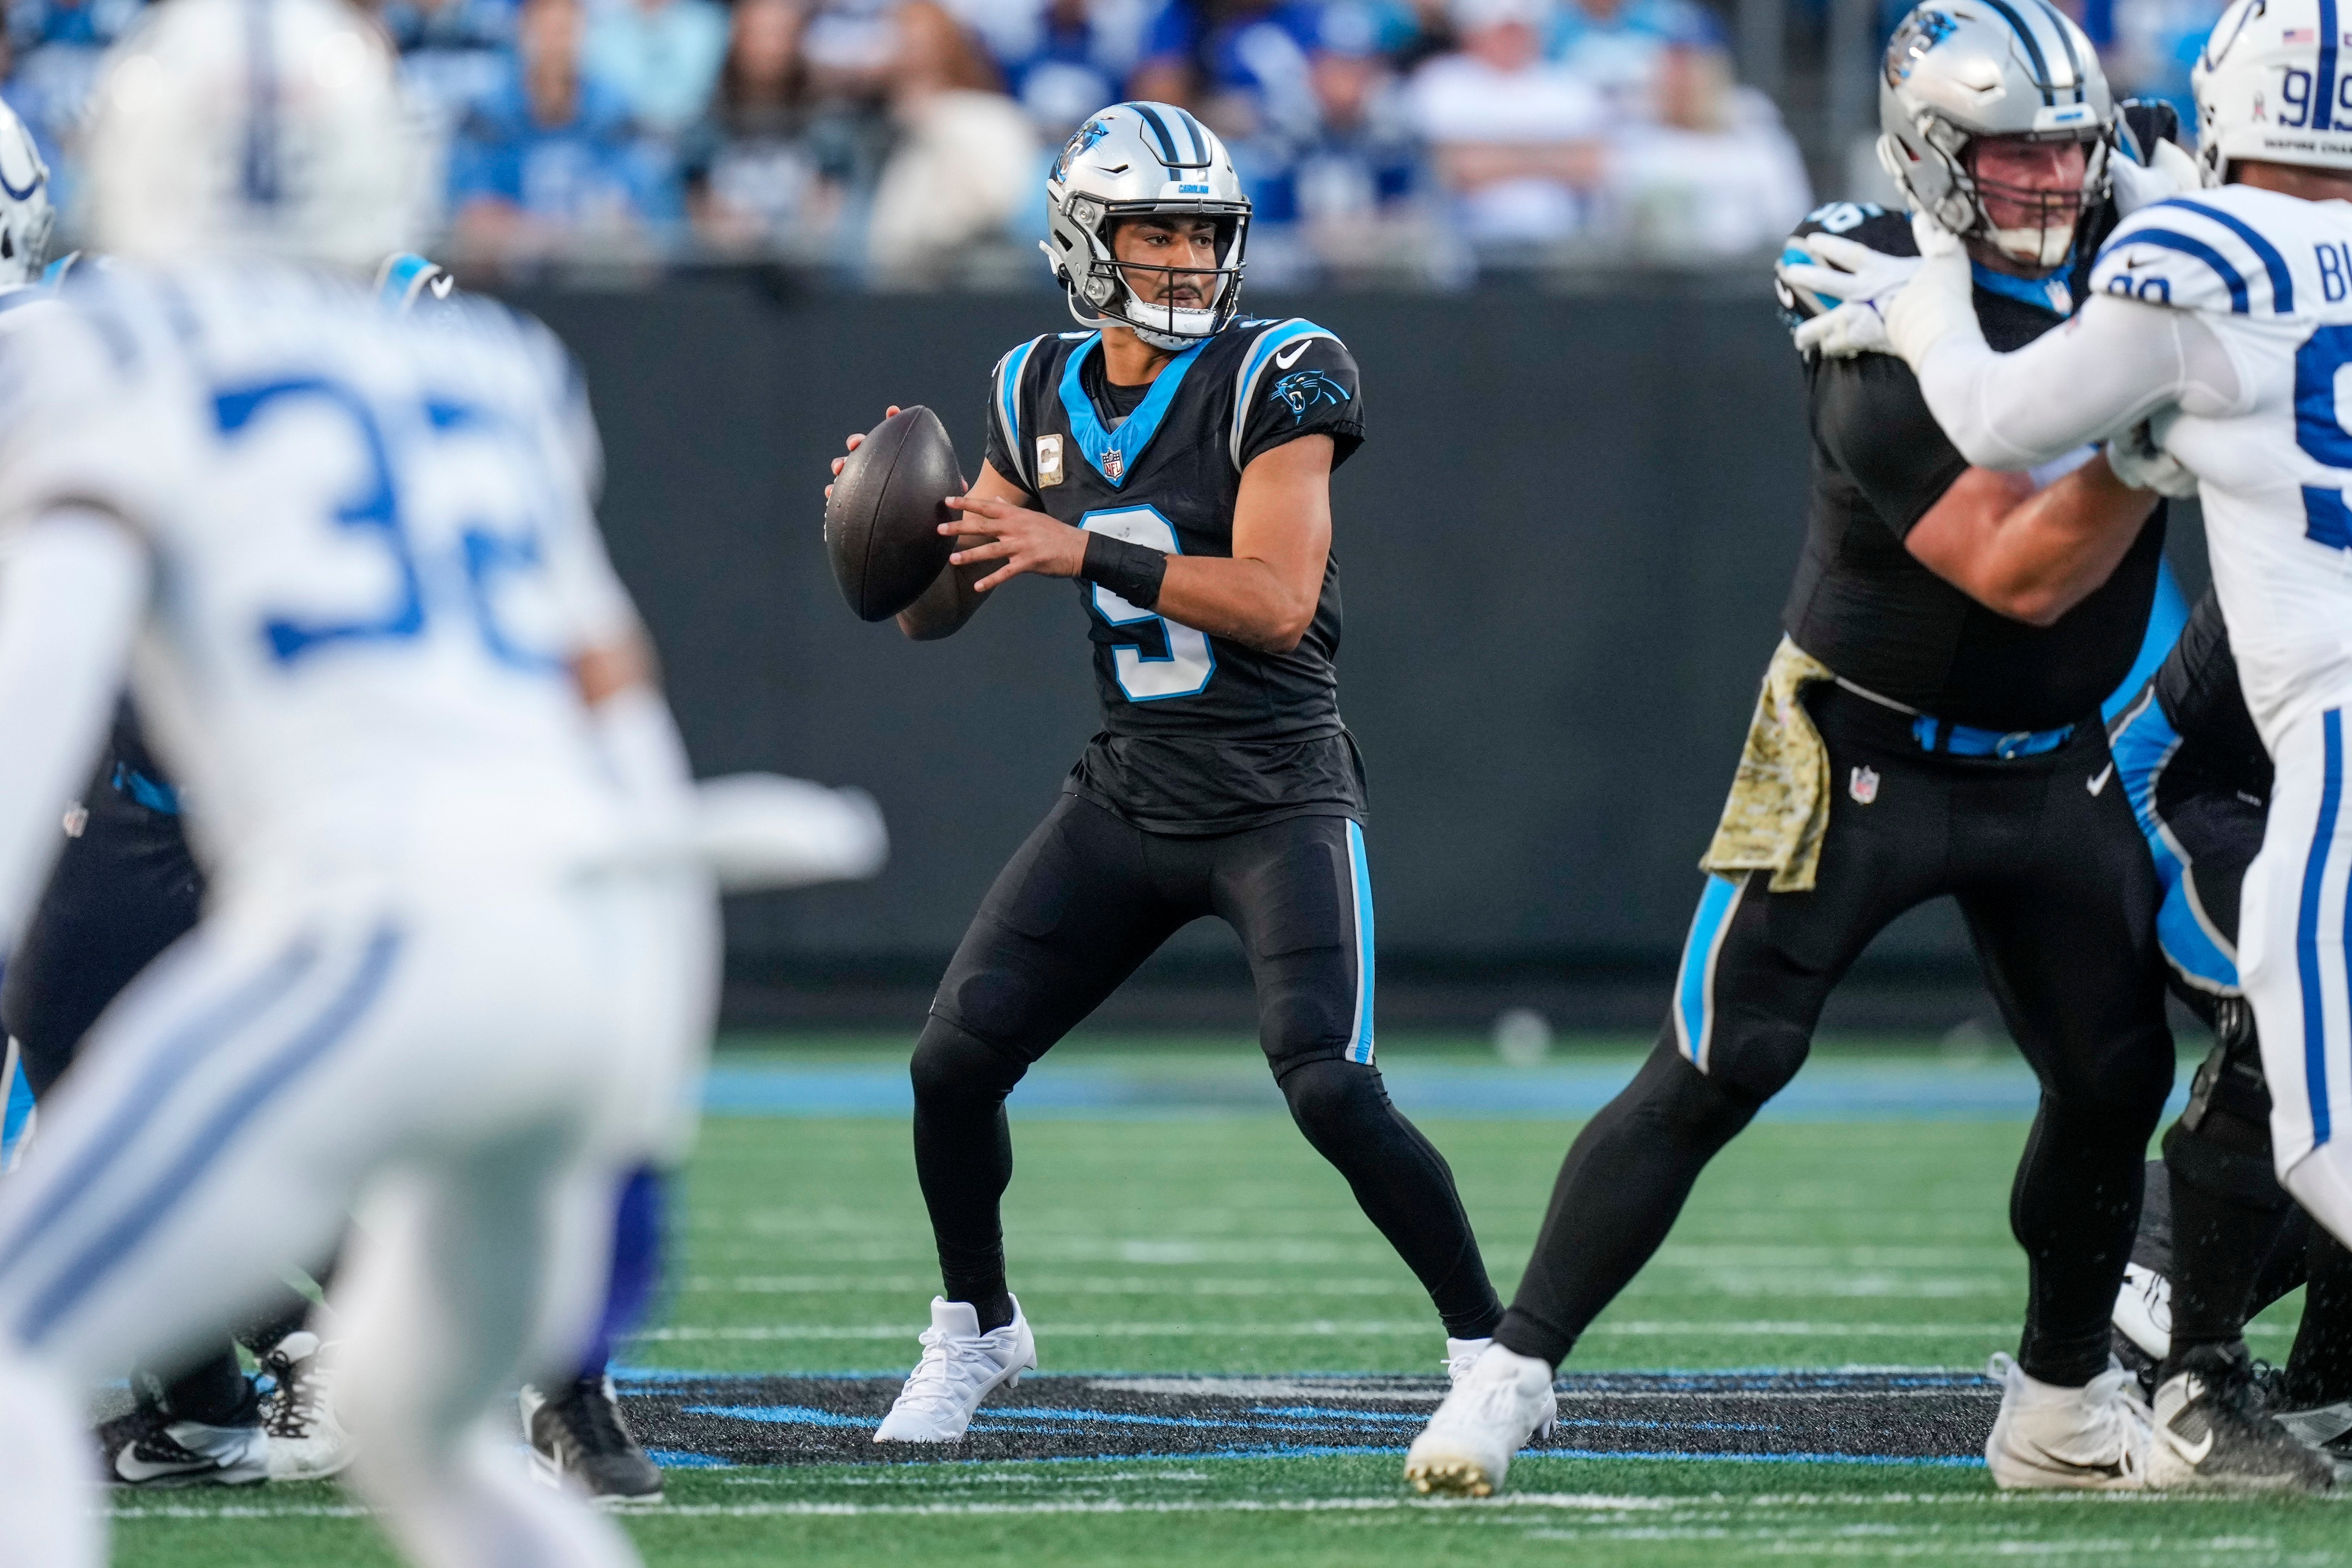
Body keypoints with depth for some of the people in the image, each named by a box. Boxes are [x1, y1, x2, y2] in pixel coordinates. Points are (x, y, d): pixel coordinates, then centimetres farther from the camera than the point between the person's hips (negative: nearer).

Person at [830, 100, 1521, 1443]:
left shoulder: (1274, 382, -11)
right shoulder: (1044, 398, 6)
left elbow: (1277, 602, -21)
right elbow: (935, 614, 11)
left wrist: (1087, 552, -27)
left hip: (1279, 801, -5)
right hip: (1128, 795, 5)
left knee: (1330, 1091, -20)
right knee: (954, 1063, -1)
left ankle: (1491, 1349, -5)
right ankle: (979, 1331, 23)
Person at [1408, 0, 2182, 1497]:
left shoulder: (2126, 261, -3)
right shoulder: (1887, 335, -23)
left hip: (2054, 765, 6)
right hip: (1860, 754, -6)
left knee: (2119, 1078, 4)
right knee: (1716, 1074, -11)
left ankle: (2063, 1410, 23)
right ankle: (1512, 1372, -5)